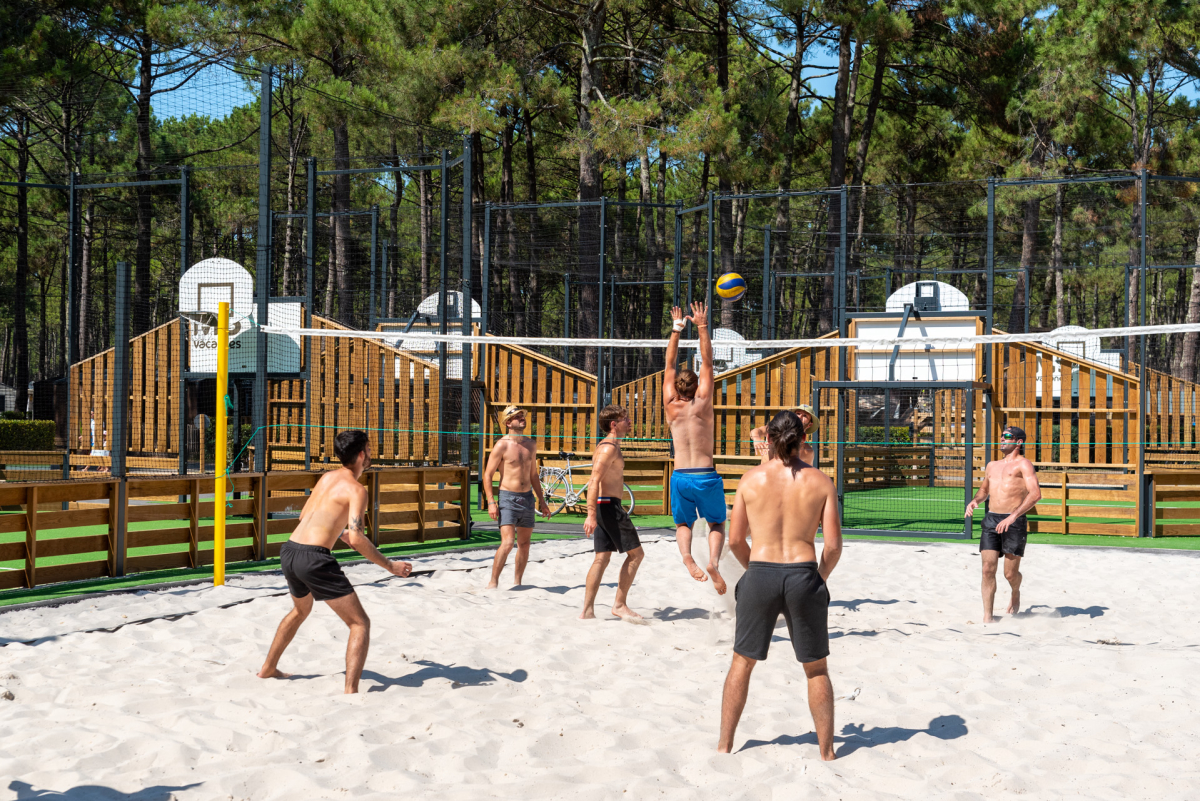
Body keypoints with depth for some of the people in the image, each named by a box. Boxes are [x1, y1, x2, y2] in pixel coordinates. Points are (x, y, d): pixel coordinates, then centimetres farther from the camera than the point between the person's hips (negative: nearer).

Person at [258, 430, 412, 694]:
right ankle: (351, 691, -15)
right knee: (360, 624, -2)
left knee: (301, 609, 37)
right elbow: (356, 539, -18)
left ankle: (268, 669, 48)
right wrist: (389, 566, -9)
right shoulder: (356, 489, -7)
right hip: (314, 557, -8)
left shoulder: (327, 477, 17)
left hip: (289, 552, 9)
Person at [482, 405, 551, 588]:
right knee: (507, 542, -17)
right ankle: (493, 582, -10)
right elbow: (488, 474, -7)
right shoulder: (502, 445, -8)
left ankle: (518, 583, 19)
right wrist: (491, 502, -16)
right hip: (508, 498, -6)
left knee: (524, 544, 9)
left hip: (527, 498, 6)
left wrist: (541, 501, 18)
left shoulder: (530, 445, 11)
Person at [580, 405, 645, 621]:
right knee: (636, 553, -3)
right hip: (610, 506, -10)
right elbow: (594, 481, -24)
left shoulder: (606, 446, 18)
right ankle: (620, 604, -2)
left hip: (603, 506, 10)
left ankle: (587, 611, 3)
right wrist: (591, 514, -30)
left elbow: (593, 481, 27)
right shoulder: (609, 448, -14)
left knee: (602, 557, 7)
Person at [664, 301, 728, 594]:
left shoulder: (672, 407, 0)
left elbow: (670, 367, 8)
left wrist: (676, 330, 12)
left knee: (683, 524, 18)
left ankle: (686, 555, -14)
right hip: (707, 475, -1)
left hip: (681, 476, 1)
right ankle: (713, 561, -14)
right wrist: (702, 327, 1)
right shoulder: (702, 403, -4)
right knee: (717, 524, 15)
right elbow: (708, 363, 1)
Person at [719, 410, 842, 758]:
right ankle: (827, 752, 18)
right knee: (816, 668, 15)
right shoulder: (821, 482, -1)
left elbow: (735, 539, 2)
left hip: (759, 575, 0)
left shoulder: (751, 479, -1)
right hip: (803, 576, 0)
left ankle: (724, 745, 21)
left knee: (742, 663, 17)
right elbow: (833, 545, -4)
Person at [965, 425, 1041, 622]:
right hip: (991, 520, 5)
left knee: (1011, 573, -1)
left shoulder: (1023, 464, -2)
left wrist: (1013, 516, -25)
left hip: (1014, 523, -5)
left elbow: (1036, 494, -16)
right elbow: (984, 489, 36)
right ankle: (987, 615, -2)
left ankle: (1016, 593, 34)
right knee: (988, 569, -7)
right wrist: (975, 501, 12)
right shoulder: (992, 466, 19)